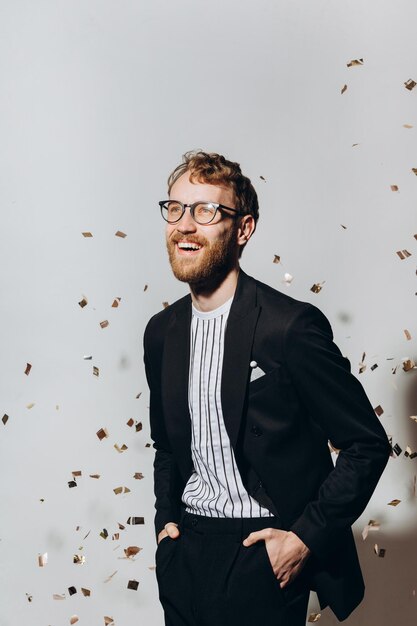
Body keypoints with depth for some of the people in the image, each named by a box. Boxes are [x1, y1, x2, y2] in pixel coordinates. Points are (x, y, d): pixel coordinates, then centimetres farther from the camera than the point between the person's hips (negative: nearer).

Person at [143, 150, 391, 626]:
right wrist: (166, 519, 7)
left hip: (263, 557, -5)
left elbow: (367, 445, -11)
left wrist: (306, 537, -14)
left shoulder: (291, 326, -15)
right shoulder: (161, 332, 5)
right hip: (185, 554, 6)